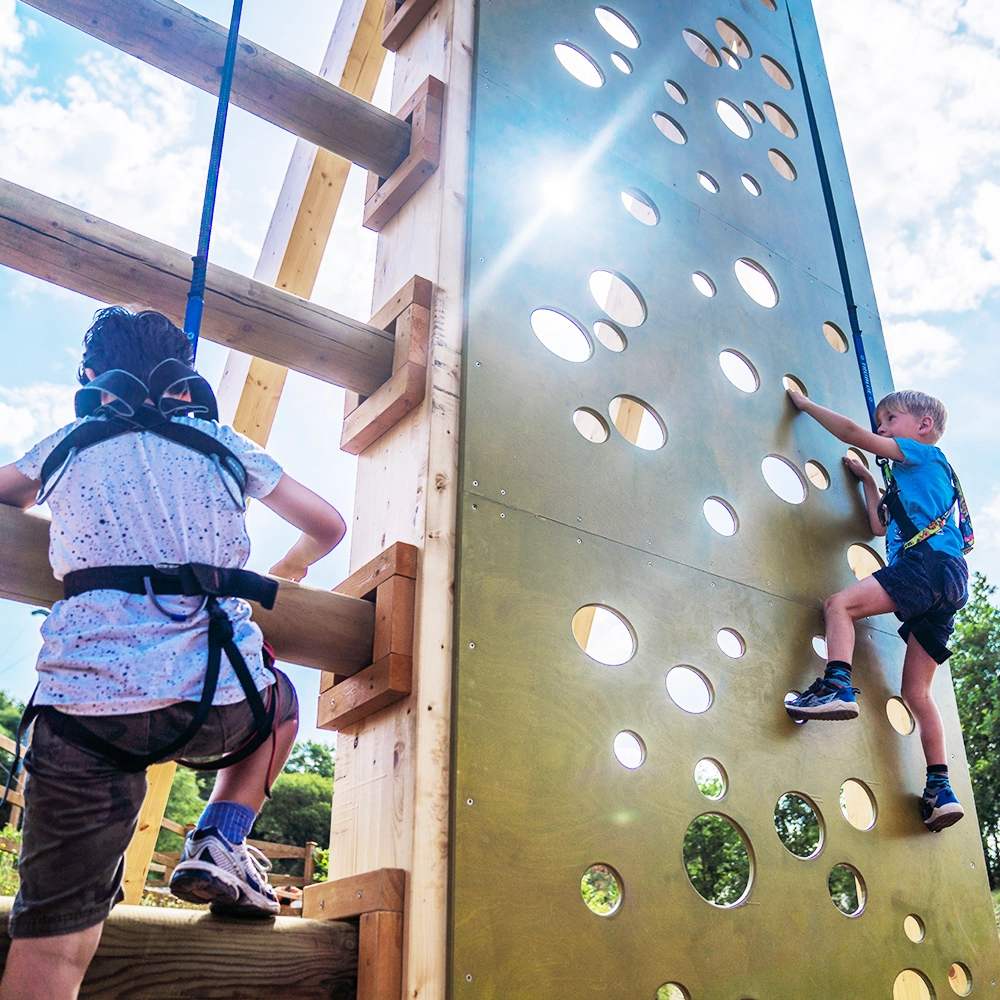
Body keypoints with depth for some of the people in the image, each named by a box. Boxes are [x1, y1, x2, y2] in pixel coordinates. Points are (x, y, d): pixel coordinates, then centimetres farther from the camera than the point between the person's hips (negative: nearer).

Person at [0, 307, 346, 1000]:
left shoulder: (67, 443, 19)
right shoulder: (222, 442, 18)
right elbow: (328, 527, 23)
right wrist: (286, 573, 44)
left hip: (85, 702, 0)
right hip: (217, 701, 0)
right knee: (281, 703, 35)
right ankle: (219, 844, 18)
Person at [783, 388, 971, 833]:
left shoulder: (925, 454, 9)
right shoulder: (912, 477, 33)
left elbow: (852, 433, 2)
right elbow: (880, 526, 36)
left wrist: (805, 403, 11)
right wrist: (867, 480, 41)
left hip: (931, 562, -9)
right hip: (945, 587, 9)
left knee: (840, 603, -20)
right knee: (916, 691, 7)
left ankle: (837, 686, -36)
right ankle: (941, 790, 6)